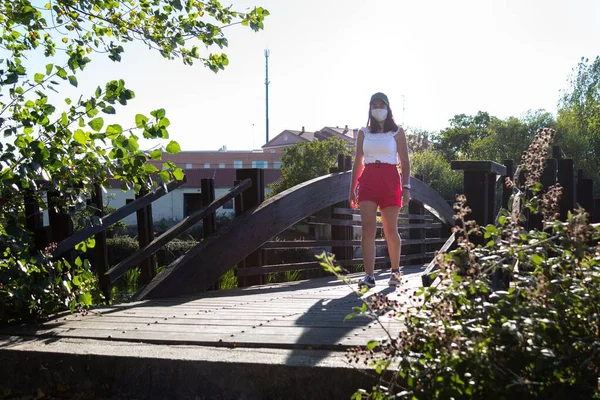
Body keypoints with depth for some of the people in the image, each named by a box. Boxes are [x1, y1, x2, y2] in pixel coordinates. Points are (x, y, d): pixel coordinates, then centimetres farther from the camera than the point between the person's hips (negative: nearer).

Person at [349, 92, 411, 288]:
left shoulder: (397, 131, 6)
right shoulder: (363, 132, 12)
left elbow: (405, 161, 3)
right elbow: (358, 162, 14)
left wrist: (406, 187, -6)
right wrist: (352, 188, 10)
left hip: (390, 180, -1)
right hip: (368, 180, 1)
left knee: (390, 230, 5)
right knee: (368, 228, -11)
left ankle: (395, 271, 23)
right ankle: (369, 275, -12)